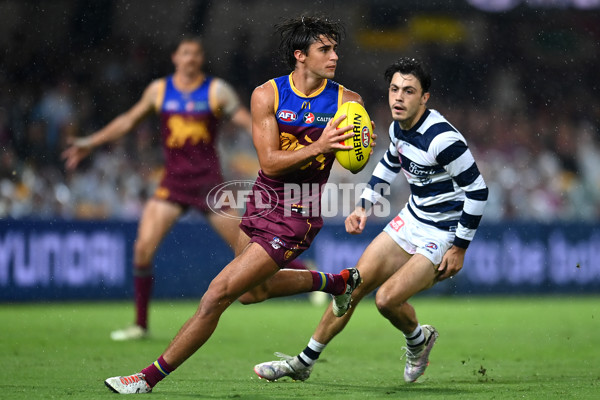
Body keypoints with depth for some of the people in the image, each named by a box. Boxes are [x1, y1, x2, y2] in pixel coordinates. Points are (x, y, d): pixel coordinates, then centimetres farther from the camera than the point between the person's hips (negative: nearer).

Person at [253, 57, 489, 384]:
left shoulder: (442, 139, -27)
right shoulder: (398, 128, -1)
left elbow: (478, 191, -21)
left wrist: (460, 249, -17)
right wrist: (364, 205, 15)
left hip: (443, 235, -8)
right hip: (411, 219, 8)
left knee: (387, 298, -20)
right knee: (354, 286, 5)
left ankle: (419, 340, 14)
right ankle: (303, 363, 16)